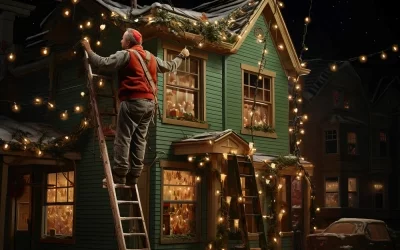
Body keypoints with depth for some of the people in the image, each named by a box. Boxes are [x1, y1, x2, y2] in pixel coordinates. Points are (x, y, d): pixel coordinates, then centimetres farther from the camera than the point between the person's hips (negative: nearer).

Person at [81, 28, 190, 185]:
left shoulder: (126, 54, -3)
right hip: (149, 103, 7)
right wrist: (182, 56, 50)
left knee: (123, 138, -6)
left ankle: (119, 176, -10)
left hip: (132, 101, -7)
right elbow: (170, 67, 32)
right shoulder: (151, 58, 19)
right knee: (139, 139, 8)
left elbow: (102, 63, -11)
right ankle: (133, 177, 7)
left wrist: (88, 50, 3)